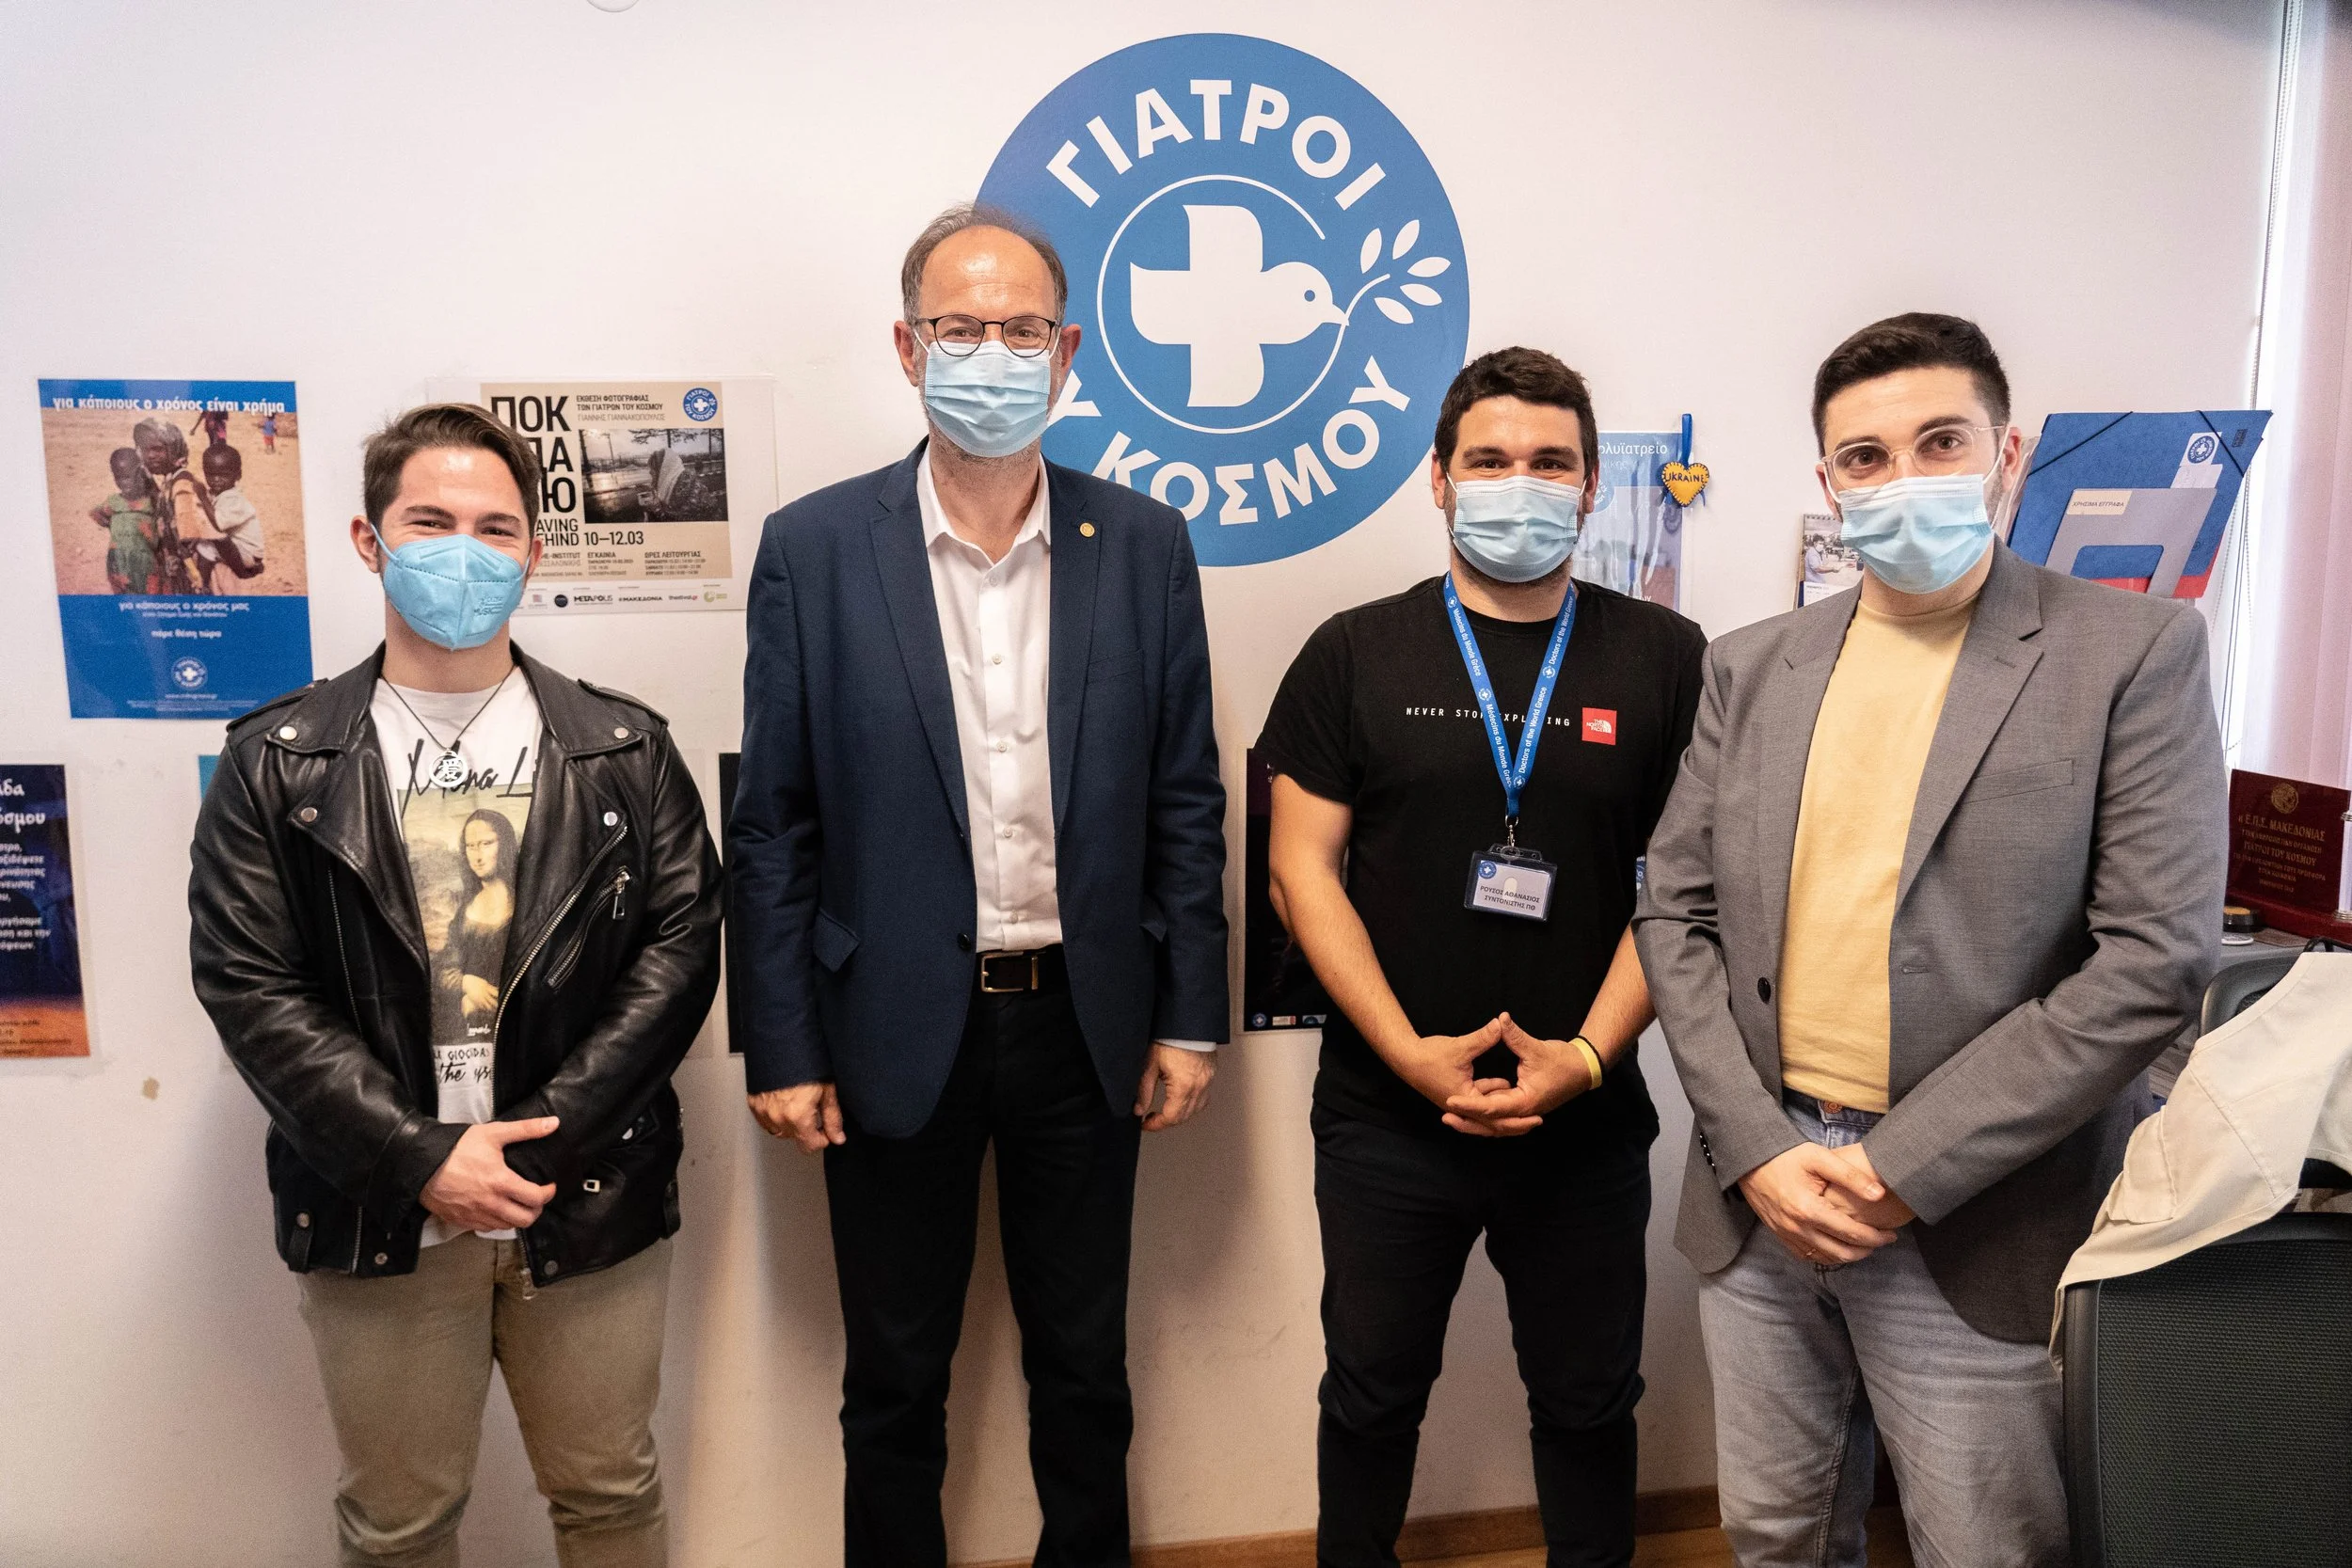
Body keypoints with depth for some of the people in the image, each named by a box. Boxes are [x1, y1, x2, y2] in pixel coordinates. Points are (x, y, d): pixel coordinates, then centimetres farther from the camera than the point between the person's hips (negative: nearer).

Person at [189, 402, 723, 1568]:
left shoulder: (624, 750, 2)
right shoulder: (277, 763, 0)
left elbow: (682, 944, -4)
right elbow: (249, 986, -5)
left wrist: (542, 1134, -13)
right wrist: (418, 1158, -14)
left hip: (590, 1201, 1)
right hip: (380, 1213, 0)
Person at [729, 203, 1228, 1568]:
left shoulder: (1146, 546, -1)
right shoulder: (814, 548, -5)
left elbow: (1187, 802, 2)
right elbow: (774, 825, -3)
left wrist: (1190, 1017, 0)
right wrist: (783, 1048, -4)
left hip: (1085, 1027, 2)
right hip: (897, 1031, -1)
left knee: (1084, 1367, 18)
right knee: (896, 1380, 16)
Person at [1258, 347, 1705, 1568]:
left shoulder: (1664, 658, 1)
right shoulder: (1356, 654, 0)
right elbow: (1302, 867, -3)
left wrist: (1589, 1055, -12)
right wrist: (1409, 1052, -12)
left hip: (1585, 1122, 0)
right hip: (1387, 1111, 0)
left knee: (1588, 1402, 16)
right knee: (1373, 1395, 16)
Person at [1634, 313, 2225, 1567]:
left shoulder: (2133, 651, -5)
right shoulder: (1750, 668, 7)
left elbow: (2155, 957, -12)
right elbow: (1675, 914, 5)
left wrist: (1907, 1169, -15)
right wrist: (1757, 1148, -7)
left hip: (1975, 1223, -3)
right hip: (1758, 1192, 4)